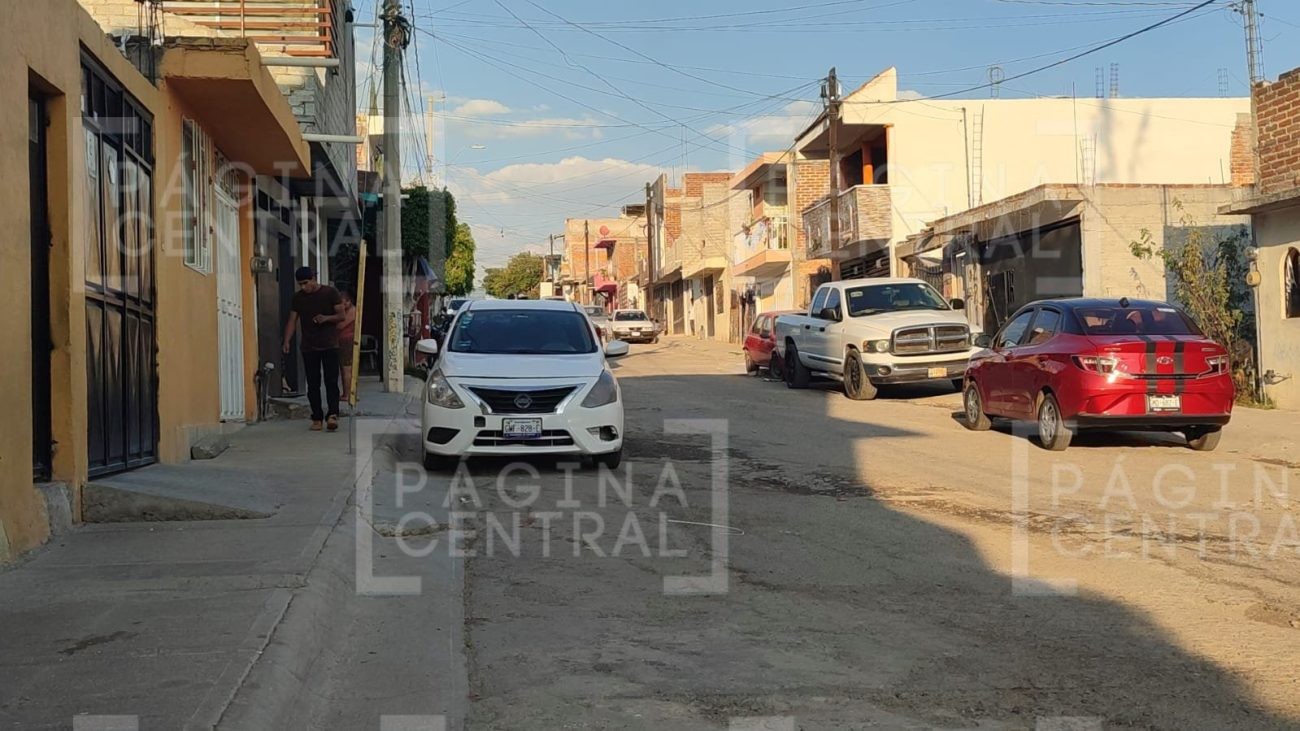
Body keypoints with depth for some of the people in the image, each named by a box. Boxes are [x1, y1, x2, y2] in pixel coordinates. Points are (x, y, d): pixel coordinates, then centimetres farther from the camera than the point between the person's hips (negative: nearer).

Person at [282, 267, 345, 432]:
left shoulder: (330, 293, -2)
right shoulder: (298, 297, 8)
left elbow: (341, 315, -1)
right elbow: (292, 320, 7)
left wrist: (326, 318, -21)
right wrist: (287, 341, -6)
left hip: (329, 345, -3)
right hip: (308, 347, 3)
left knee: (331, 381, -11)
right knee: (313, 384, 3)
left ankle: (332, 415, -18)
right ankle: (317, 418, 7)